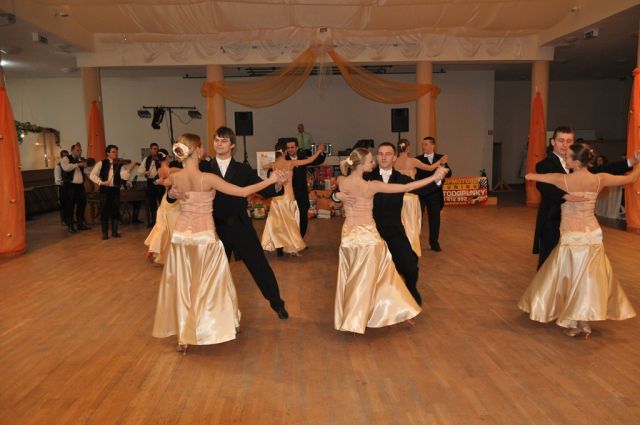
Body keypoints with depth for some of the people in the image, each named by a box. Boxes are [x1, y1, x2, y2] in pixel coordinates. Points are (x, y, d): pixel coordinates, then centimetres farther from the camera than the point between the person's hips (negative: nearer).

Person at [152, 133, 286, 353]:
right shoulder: (208, 178, -18)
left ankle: (183, 336, 23)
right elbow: (243, 192, -16)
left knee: (182, 285, 15)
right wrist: (270, 180, -9)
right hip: (205, 235, -5)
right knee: (209, 284, 12)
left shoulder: (175, 177, -3)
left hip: (181, 234, 5)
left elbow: (163, 182, 23)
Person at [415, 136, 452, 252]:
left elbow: (449, 174, -4)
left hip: (435, 193, 2)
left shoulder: (440, 158, 4)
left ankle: (434, 243, 23)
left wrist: (443, 166, -22)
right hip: (420, 193, -2)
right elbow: (415, 175, -12)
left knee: (435, 219, 10)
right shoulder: (418, 159, -3)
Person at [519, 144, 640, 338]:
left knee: (572, 276, 8)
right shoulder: (600, 179, -6)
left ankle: (575, 323, 14)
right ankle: (584, 320, 18)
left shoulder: (563, 179, -15)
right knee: (588, 277, 11)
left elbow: (529, 176, -5)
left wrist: (531, 175, 20)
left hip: (572, 236, -3)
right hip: (593, 234, 4)